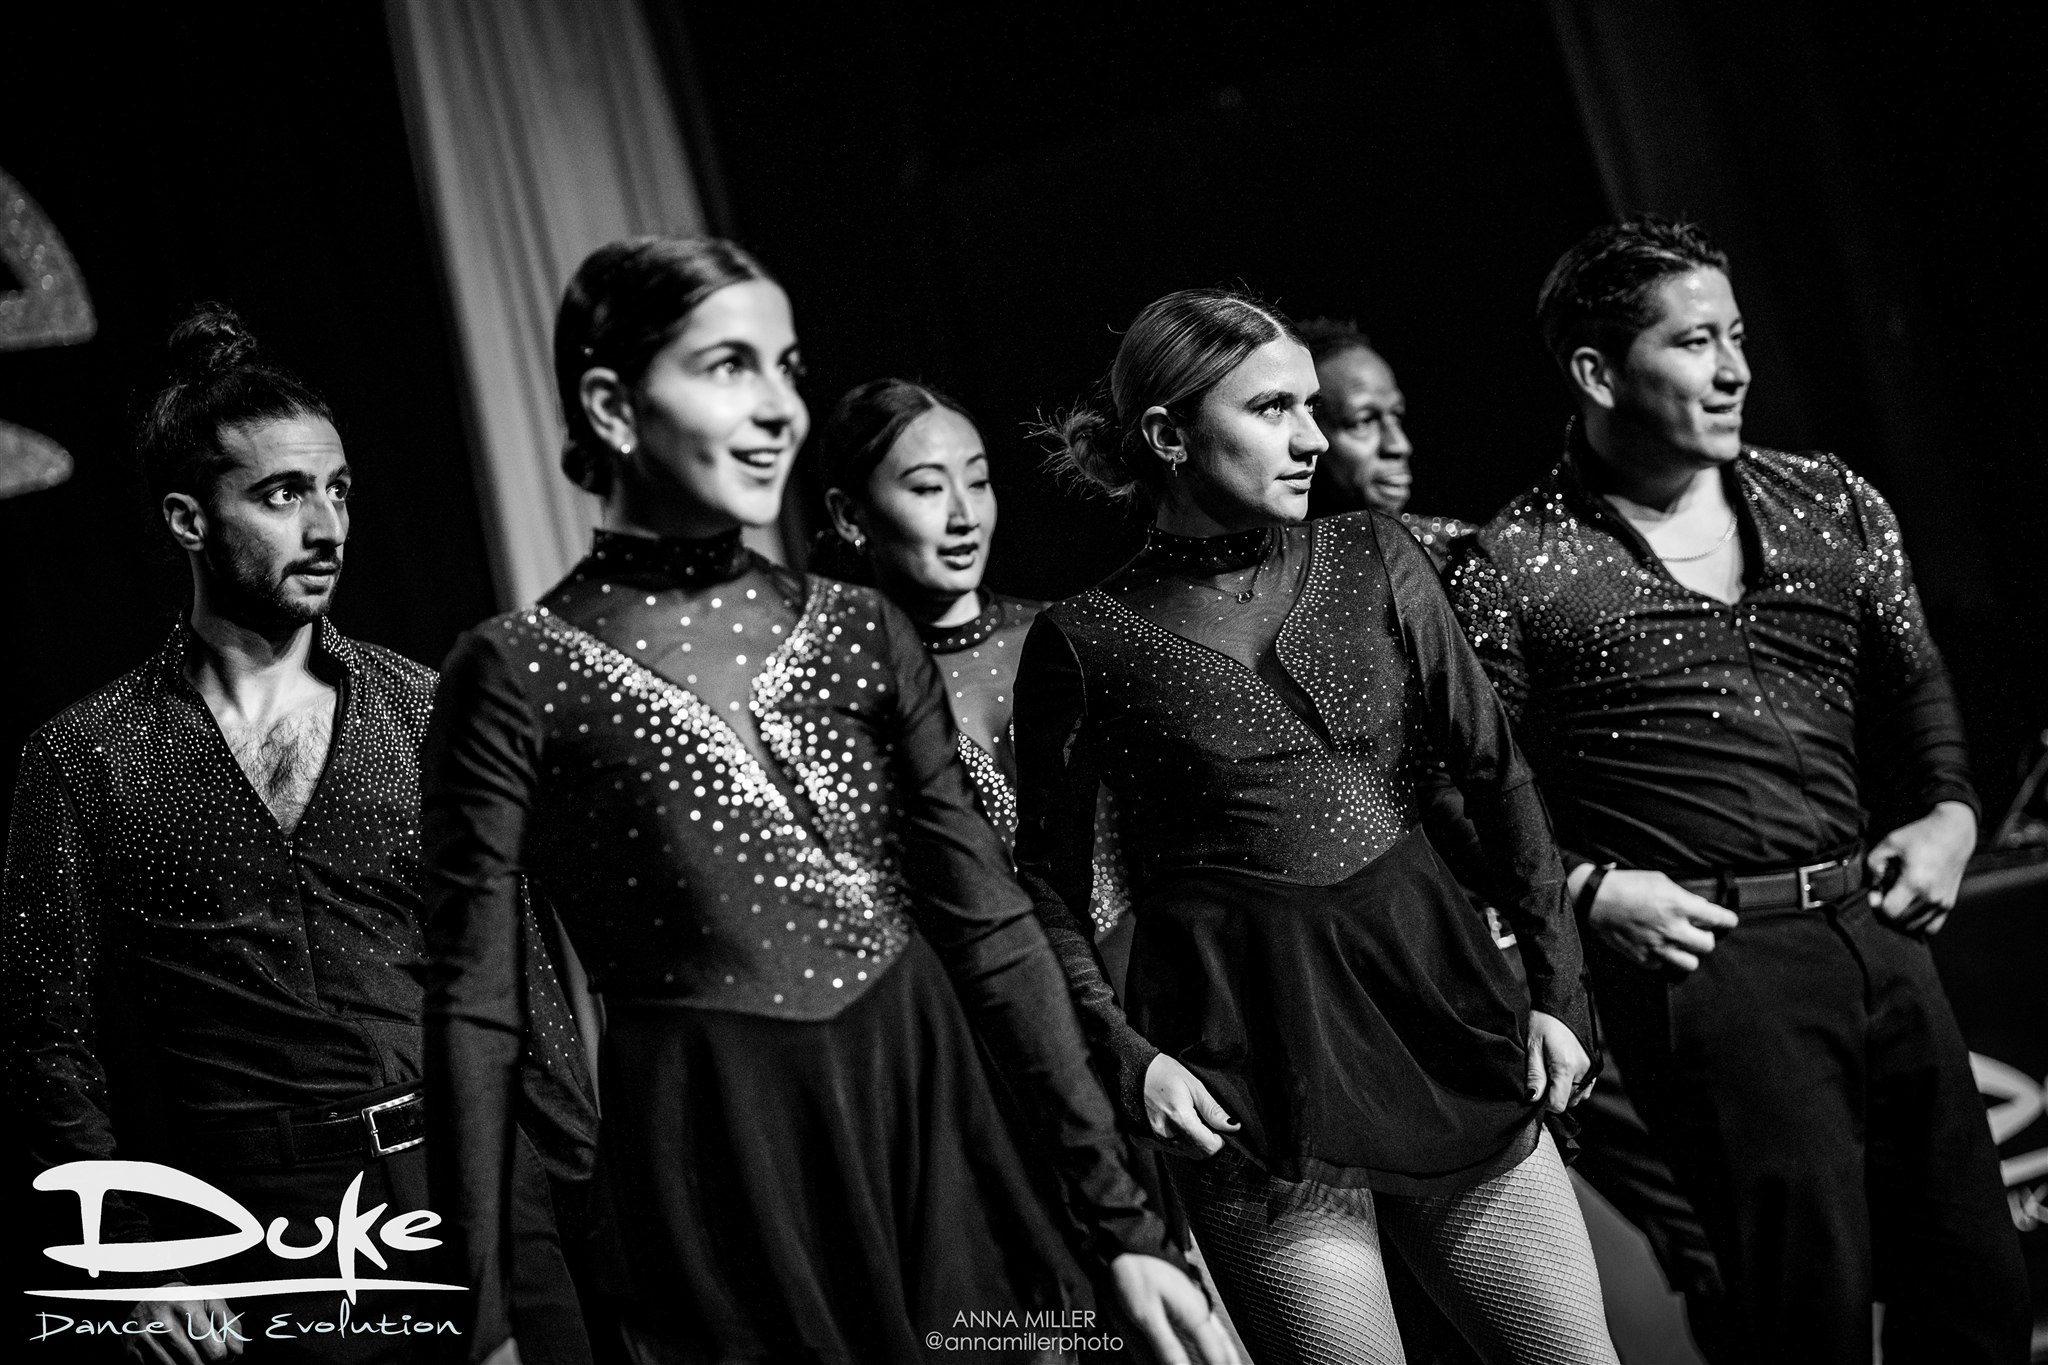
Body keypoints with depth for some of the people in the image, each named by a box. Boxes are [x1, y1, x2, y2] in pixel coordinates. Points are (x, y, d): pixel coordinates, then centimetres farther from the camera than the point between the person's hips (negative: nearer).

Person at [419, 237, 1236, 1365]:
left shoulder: (861, 631, 5)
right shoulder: (518, 672, -5)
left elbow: (992, 927, 4)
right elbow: (473, 1008, -3)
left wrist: (1119, 1219, 1)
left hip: (927, 1117, 4)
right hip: (710, 1164, -3)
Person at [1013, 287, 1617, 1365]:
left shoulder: (1374, 562, 7)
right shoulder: (1084, 642, -1)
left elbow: (1495, 771, 9)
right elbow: (1050, 886, 4)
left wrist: (1556, 988, 4)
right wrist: (1123, 1052, -8)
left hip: (1439, 1003, 4)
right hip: (1247, 1061, -3)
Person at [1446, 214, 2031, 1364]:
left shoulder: (1833, 505, 12)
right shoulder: (1515, 569, -5)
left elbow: (1914, 681, 24)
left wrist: (1951, 813, 9)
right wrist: (1588, 890, -13)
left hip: (1874, 924, 6)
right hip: (1703, 955, -5)